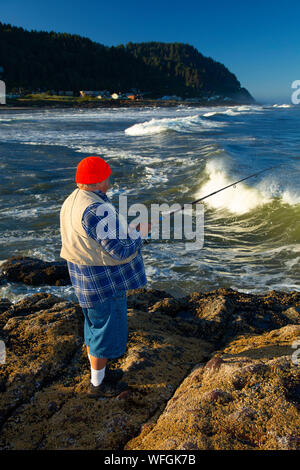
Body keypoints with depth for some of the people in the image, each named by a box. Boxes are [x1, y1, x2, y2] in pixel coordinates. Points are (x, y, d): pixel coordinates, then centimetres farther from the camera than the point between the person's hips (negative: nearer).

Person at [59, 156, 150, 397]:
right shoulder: (98, 210, -27)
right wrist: (140, 234, -7)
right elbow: (122, 250, -24)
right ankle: (98, 384, 25)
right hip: (104, 279, -10)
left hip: (84, 276, 10)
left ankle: (98, 371, 40)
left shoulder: (72, 201, 5)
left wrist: (128, 229, 15)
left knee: (95, 324, 22)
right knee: (107, 328, 7)